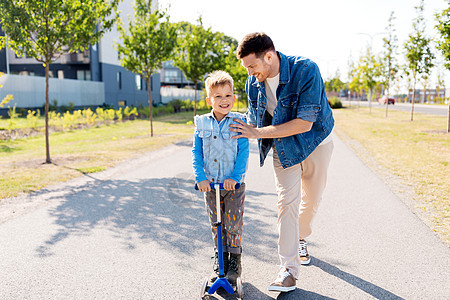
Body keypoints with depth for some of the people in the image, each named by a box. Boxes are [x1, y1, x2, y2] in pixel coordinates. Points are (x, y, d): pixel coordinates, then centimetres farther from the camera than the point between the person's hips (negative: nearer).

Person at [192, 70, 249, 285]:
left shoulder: (238, 122, -6)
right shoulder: (202, 124, 1)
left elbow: (243, 153, -9)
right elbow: (196, 153, 1)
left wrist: (235, 177, -19)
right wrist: (200, 177, -10)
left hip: (234, 184, -2)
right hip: (210, 184, 3)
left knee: (233, 224, 3)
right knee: (216, 225, 13)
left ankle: (234, 261, 23)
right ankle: (219, 260, 30)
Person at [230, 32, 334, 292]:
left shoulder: (306, 71, -29)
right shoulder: (254, 82, -11)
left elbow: (304, 123, -32)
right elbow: (254, 119, 3)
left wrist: (258, 132, -30)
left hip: (315, 143, -2)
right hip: (283, 147, 2)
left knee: (312, 199, 12)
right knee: (287, 202, -8)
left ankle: (300, 238, 42)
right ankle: (290, 270, -3)